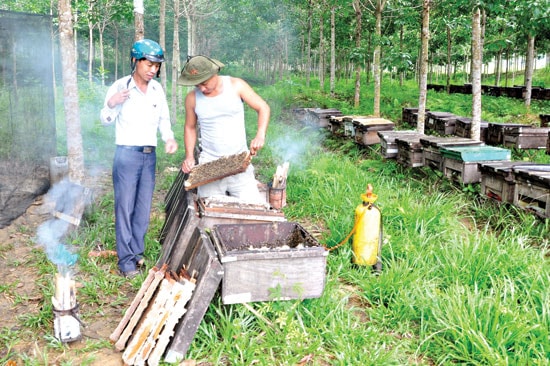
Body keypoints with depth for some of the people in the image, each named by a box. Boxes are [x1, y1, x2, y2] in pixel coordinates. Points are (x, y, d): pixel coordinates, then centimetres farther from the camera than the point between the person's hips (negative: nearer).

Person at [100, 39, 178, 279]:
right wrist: (111, 104, -22)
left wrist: (169, 138, -2)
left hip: (150, 155, 5)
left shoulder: (157, 89, 5)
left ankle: (137, 253, 21)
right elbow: (106, 121, -2)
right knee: (124, 208, -3)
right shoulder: (120, 87, -7)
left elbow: (164, 118, 16)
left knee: (143, 208, 10)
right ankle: (126, 260, 3)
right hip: (127, 153, -5)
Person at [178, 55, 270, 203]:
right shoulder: (192, 98, 0)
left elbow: (263, 108, 0)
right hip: (209, 163, 1)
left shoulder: (236, 85, -4)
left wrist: (260, 135, -16)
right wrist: (189, 156, 1)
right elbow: (190, 127, 14)